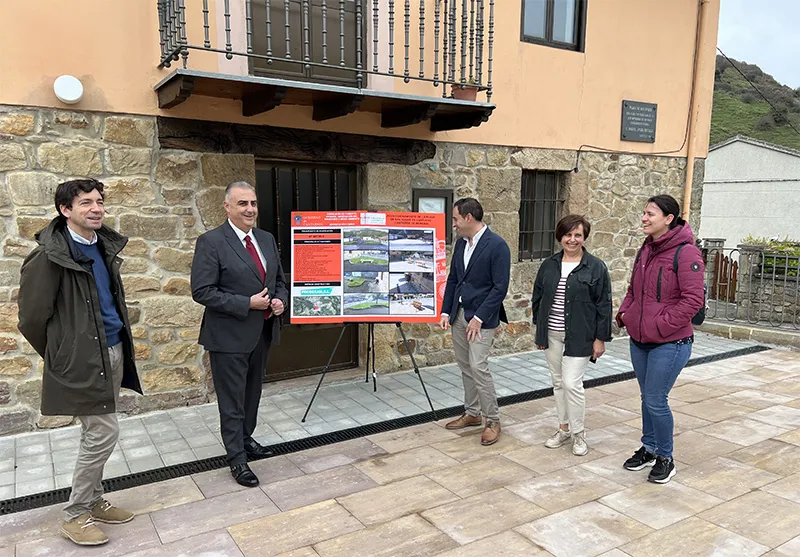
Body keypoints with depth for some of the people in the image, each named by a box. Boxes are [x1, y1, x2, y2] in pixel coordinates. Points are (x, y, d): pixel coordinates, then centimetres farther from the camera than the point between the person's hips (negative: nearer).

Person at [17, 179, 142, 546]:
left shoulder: (105, 246, 7)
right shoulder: (50, 255, -15)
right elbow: (31, 317, -9)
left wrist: (121, 345, 17)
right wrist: (58, 356, 2)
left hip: (112, 351, 7)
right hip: (82, 360, -7)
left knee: (97, 434, 16)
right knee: (103, 434, -4)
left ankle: (92, 501, 31)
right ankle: (74, 516, 14)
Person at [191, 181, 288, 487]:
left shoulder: (267, 239, 8)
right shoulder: (211, 242, -12)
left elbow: (279, 279, 17)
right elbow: (202, 291, -17)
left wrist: (280, 300, -5)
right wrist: (247, 304, -21)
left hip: (262, 333, 7)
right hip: (230, 335, -6)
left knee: (252, 392, 20)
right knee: (232, 400, 3)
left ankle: (245, 438, 39)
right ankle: (237, 459, 16)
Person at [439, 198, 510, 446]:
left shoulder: (497, 245, -14)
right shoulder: (461, 243, 9)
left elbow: (500, 287, -16)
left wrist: (479, 318, -18)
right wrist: (446, 311, 5)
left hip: (481, 318, -7)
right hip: (458, 314, 7)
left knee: (478, 367, -10)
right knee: (465, 367, 13)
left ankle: (493, 421, 6)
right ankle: (472, 414, 27)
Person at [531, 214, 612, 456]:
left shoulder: (595, 267, -7)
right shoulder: (549, 265, 6)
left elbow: (604, 305, -6)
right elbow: (537, 298, 12)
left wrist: (601, 338, -8)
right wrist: (539, 329, 11)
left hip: (578, 337, -5)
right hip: (552, 335, 5)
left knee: (572, 383, -7)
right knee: (558, 383, 13)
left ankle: (578, 433, 12)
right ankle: (564, 427, 28)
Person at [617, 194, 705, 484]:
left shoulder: (685, 253, -16)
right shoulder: (646, 250, 8)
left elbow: (693, 299, -20)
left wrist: (661, 325, -20)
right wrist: (624, 313, 3)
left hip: (670, 343, -7)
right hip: (639, 340, 7)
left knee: (656, 401, -2)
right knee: (647, 397, 18)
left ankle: (665, 458, 20)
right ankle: (649, 448, 35)